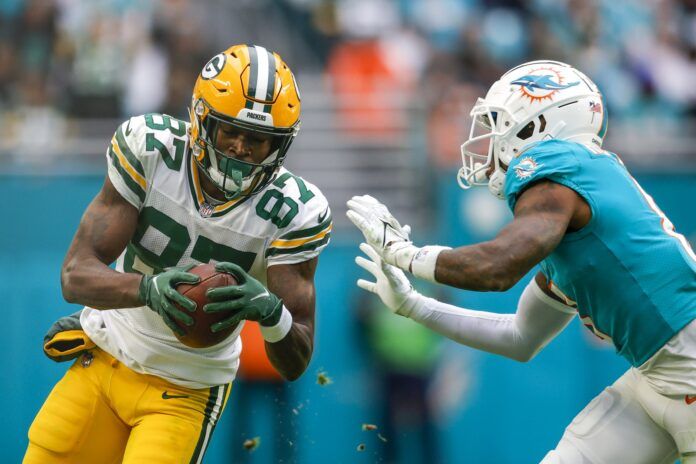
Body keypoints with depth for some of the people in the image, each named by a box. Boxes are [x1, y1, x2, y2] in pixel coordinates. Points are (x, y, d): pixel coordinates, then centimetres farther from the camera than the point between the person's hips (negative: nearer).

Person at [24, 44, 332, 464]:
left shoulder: (294, 212, -18)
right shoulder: (150, 149, -17)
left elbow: (295, 364, -18)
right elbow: (76, 276, -21)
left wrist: (270, 310, -42)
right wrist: (148, 287, -43)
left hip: (186, 393, -2)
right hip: (102, 362, 2)